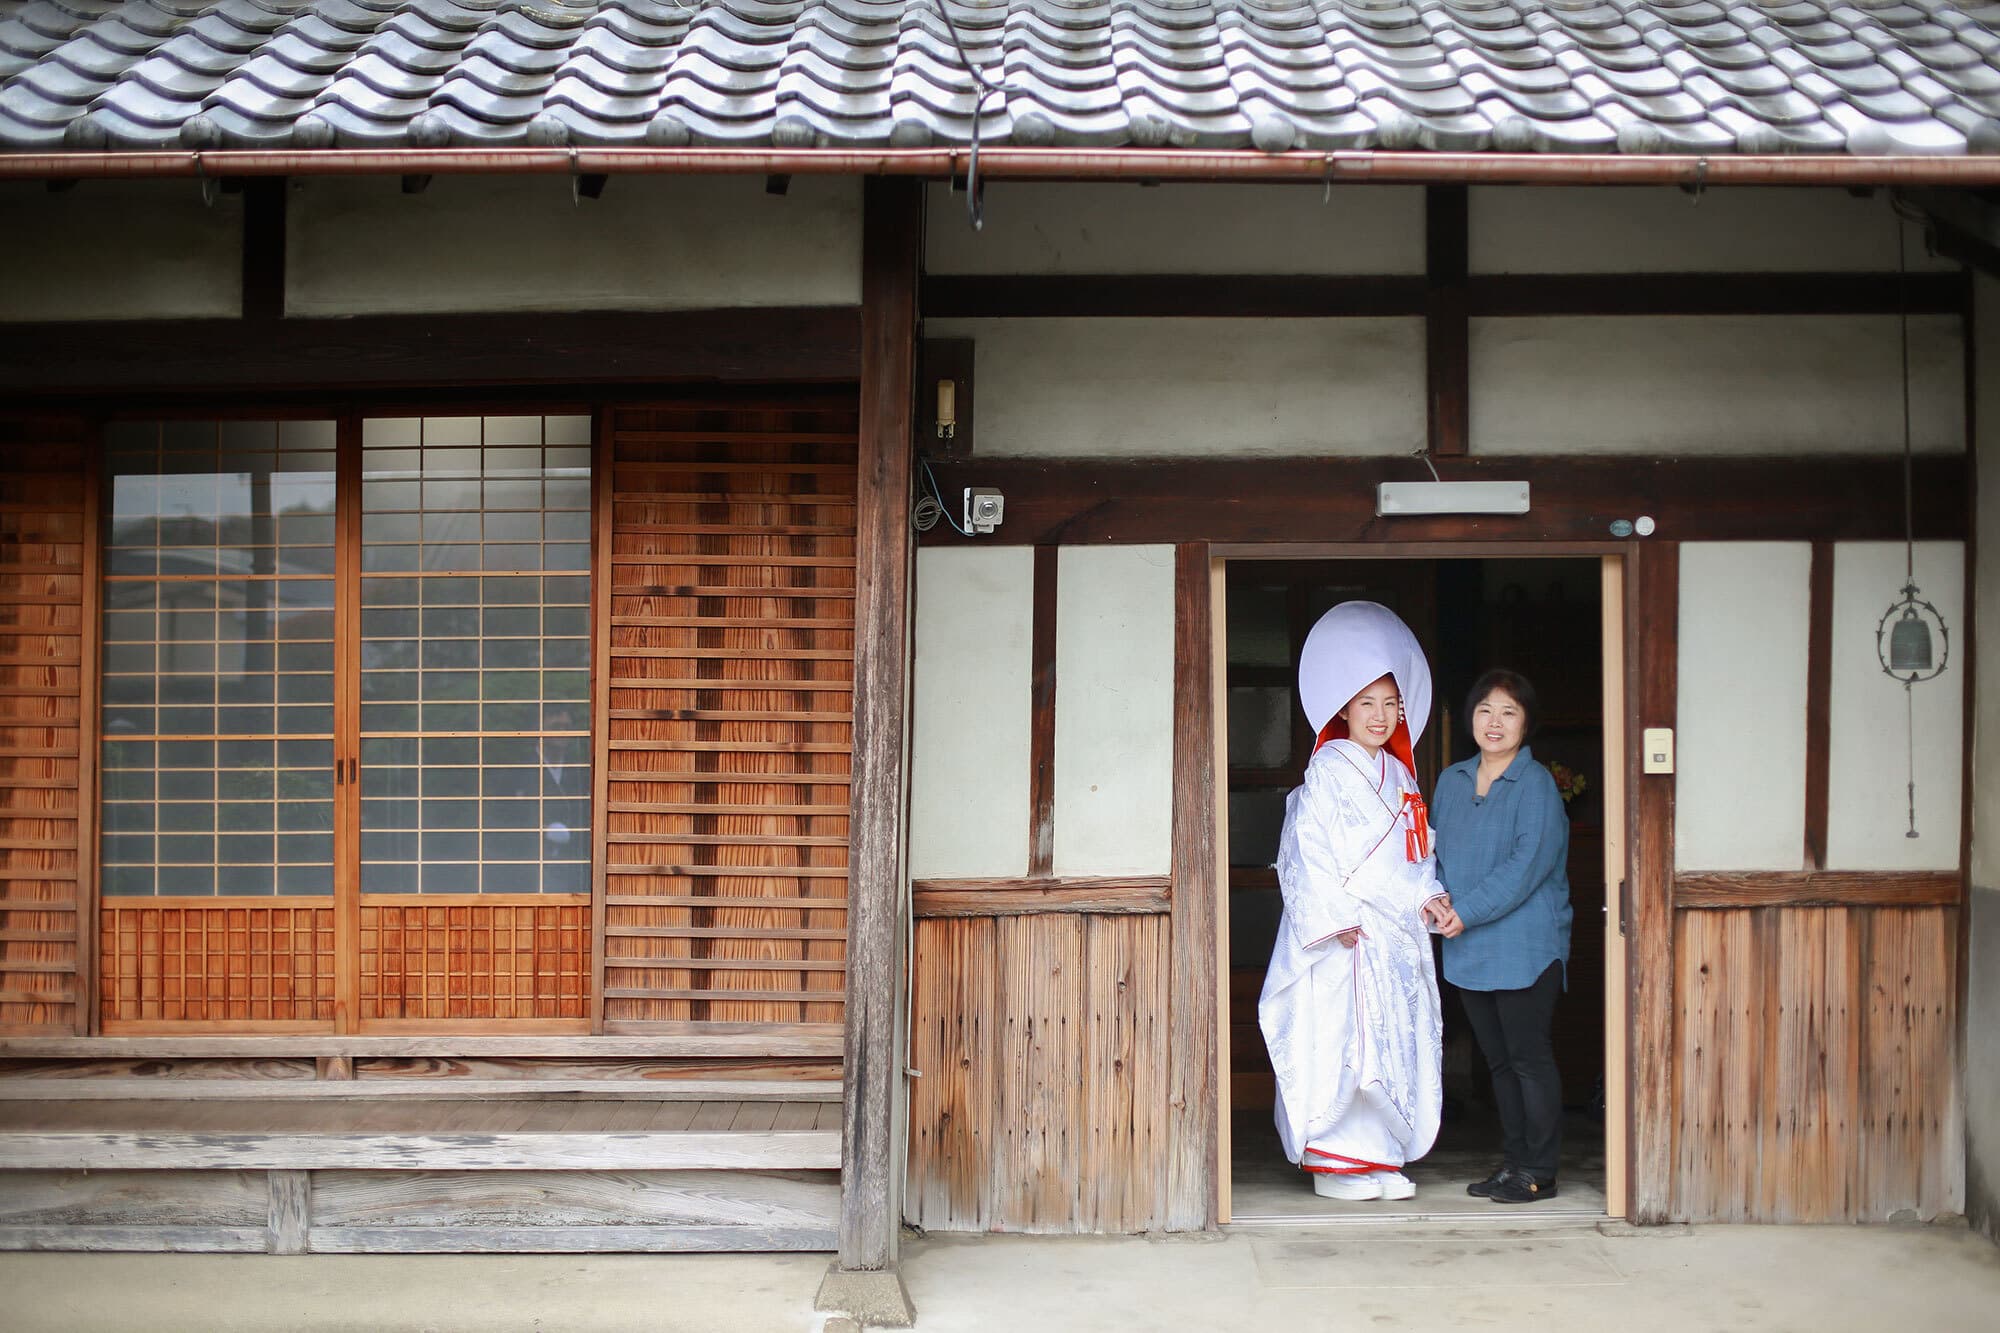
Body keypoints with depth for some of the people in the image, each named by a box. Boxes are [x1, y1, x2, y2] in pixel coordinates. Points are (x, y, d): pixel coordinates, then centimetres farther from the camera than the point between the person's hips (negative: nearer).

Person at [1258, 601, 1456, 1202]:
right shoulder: (1327, 770, -4)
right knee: (1343, 1044, -8)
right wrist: (1337, 919, -17)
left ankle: (1380, 1159, 14)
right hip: (1346, 933, -7)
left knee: (1395, 1041, 6)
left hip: (1398, 932, 7)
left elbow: (1418, 848, 19)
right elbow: (1311, 849, -10)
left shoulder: (1399, 774, 17)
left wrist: (1427, 895, 1)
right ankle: (1335, 1162, -1)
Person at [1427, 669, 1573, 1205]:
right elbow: (1437, 854, 16)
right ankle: (1512, 1161, 23)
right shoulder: (1451, 781, 12)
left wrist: (1467, 911, -20)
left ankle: (1539, 1172, 7)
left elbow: (1527, 865, -18)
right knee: (1498, 1059, 13)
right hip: (1469, 951, 7)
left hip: (1525, 945, -6)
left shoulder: (1536, 784, -10)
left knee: (1529, 1057, -1)